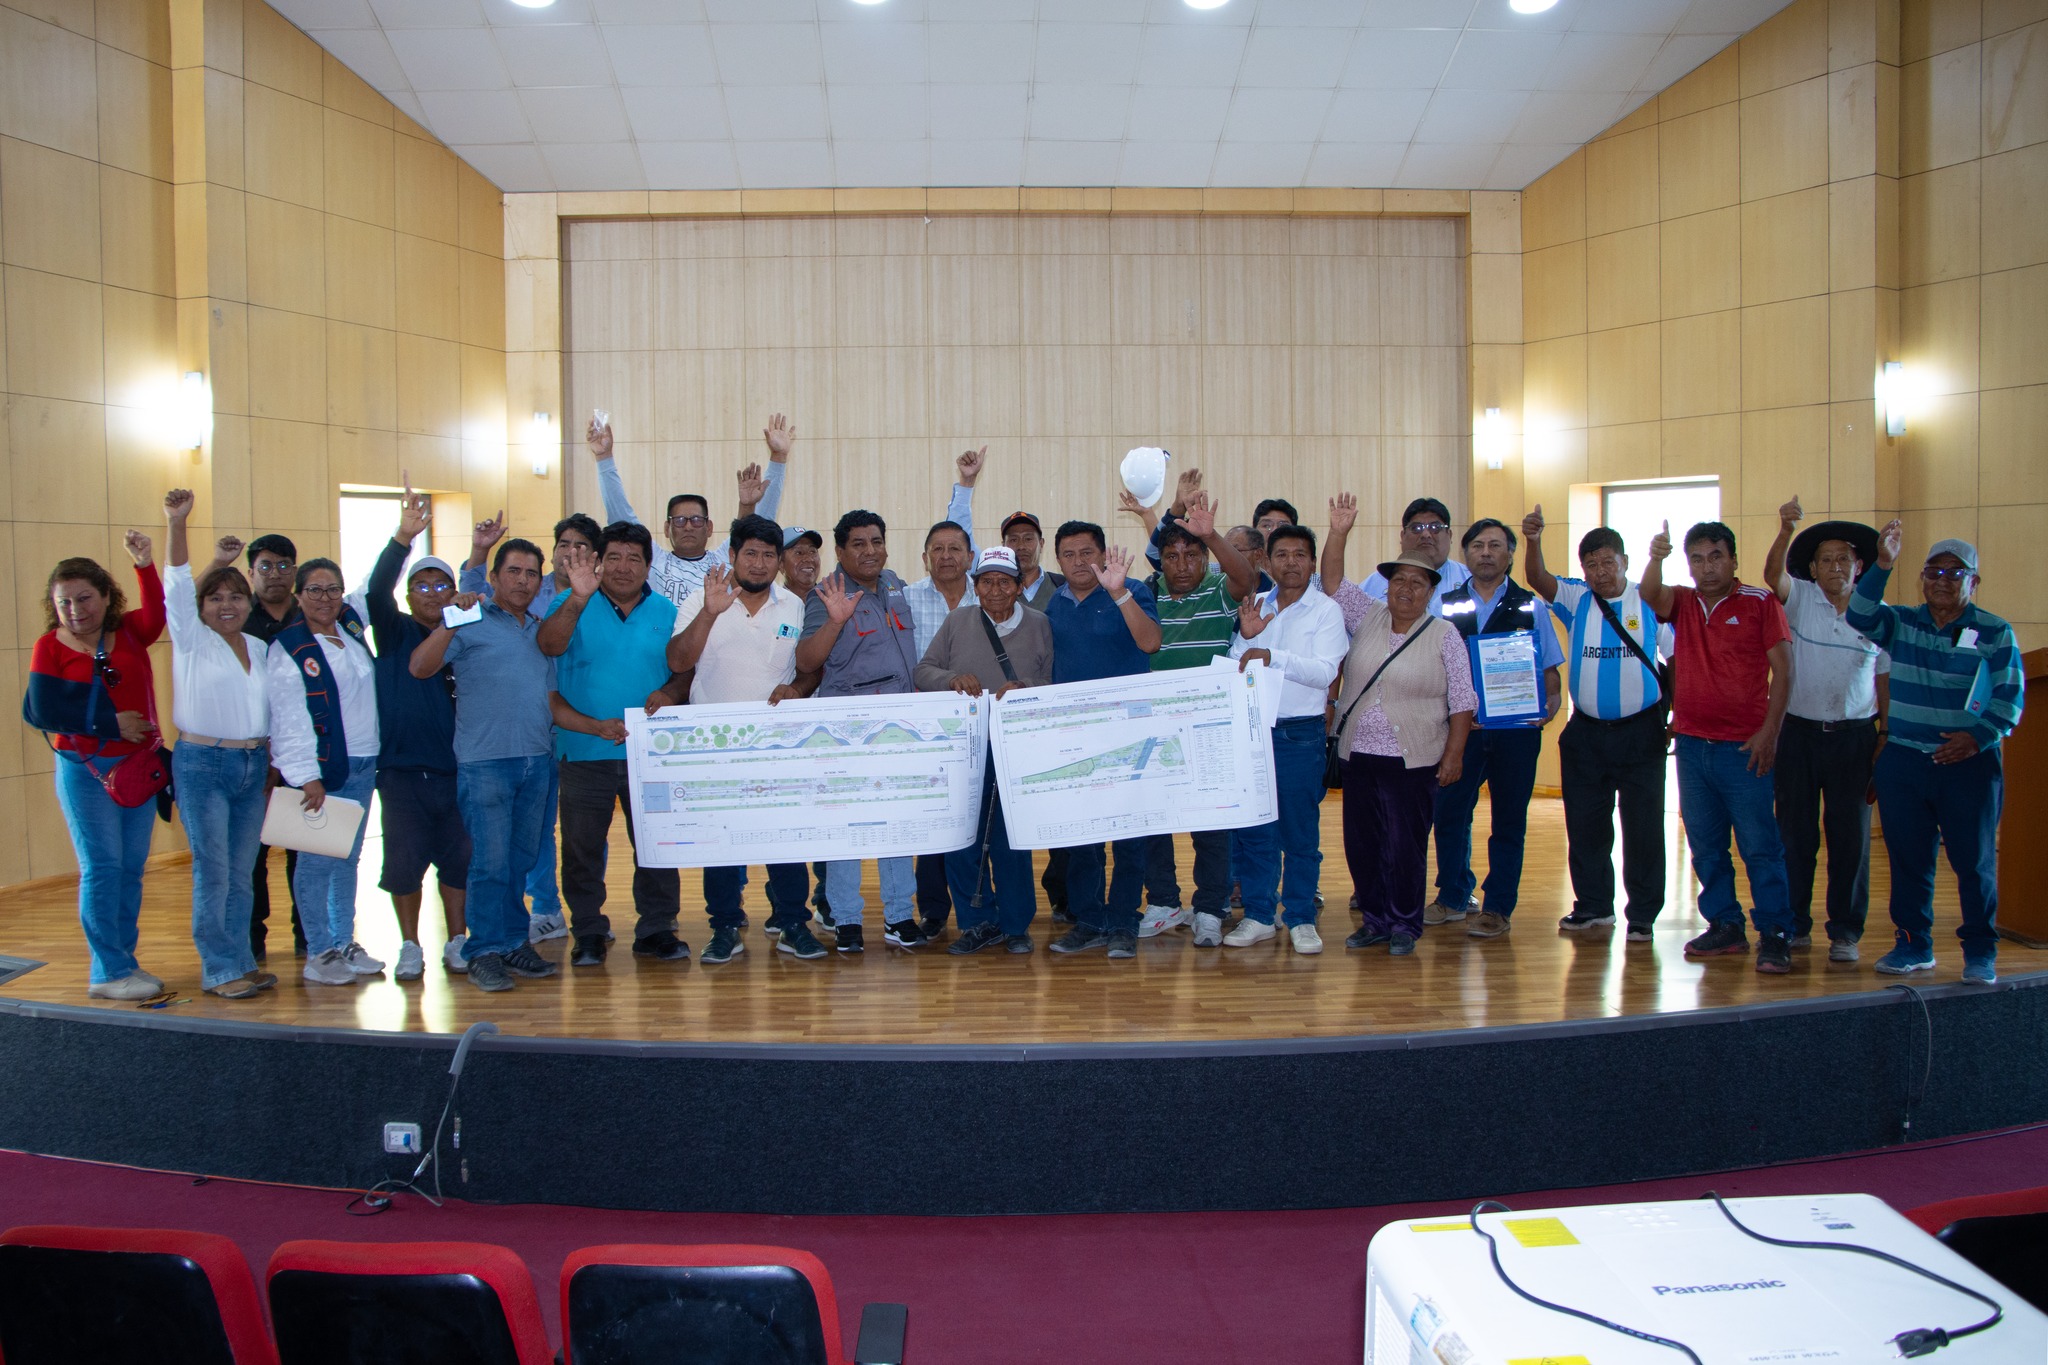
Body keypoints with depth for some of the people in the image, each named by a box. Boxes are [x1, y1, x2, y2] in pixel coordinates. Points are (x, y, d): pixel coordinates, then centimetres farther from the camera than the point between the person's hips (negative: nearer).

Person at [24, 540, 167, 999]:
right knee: (102, 867, -4)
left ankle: (123, 960, 19)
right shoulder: (49, 647, -3)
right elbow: (42, 711, -11)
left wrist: (145, 565, -33)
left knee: (131, 867, 9)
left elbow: (158, 612, -19)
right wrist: (110, 723, -14)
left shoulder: (130, 631, 4)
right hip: (85, 771, -4)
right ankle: (110, 972, 0)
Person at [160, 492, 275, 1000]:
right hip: (202, 765, -5)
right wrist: (176, 525, -26)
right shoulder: (192, 640, 0)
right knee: (212, 871, -4)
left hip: (253, 766, 5)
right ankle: (219, 970, 1)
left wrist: (273, 765, 15)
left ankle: (241, 962, 15)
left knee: (241, 871, 9)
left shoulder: (260, 649, 13)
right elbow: (177, 587, -14)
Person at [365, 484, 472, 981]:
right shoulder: (395, 632, 2)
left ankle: (457, 943, 19)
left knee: (459, 857, 5)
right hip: (402, 767, -1)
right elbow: (376, 591, -17)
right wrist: (403, 537, -31)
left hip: (456, 767, 2)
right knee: (405, 859, 1)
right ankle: (409, 948, 16)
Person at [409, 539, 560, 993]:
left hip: (537, 760, 6)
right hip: (485, 761, -6)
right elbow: (420, 667, -14)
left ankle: (513, 943, 18)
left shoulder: (541, 630, 19)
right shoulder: (471, 624, -1)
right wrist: (451, 620, -23)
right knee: (490, 861, -7)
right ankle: (485, 952, 0)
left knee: (521, 861, 11)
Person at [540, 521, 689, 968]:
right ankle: (589, 932, 19)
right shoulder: (573, 606, -2)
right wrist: (578, 598, -36)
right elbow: (548, 646, -22)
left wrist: (669, 693, -11)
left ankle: (656, 928, 16)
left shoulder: (665, 611, 8)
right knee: (583, 847, 6)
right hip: (584, 751, -1)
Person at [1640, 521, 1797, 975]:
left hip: (1743, 748, -5)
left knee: (1760, 845, -4)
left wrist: (1768, 732, -11)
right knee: (1705, 846, 11)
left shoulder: (1760, 603, -3)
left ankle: (1775, 935, 1)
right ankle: (1725, 926, 21)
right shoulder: (1682, 603, 9)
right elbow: (1650, 595, -13)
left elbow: (1783, 670, -4)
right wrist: (1655, 558, -34)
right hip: (1692, 745, 5)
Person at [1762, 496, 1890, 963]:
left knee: (1851, 836, 3)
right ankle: (1794, 925, 17)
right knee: (1795, 833, 5)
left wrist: (1886, 736, 2)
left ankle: (1845, 931, 13)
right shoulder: (1799, 599, 1)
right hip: (1798, 732, 0)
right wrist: (1785, 532, -38)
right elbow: (1773, 575, -20)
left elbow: (1885, 681, 8)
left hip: (1854, 737, 1)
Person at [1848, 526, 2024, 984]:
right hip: (1903, 761, 2)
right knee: (1908, 857, 7)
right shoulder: (1901, 623, 7)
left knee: (1975, 860, 0)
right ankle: (1913, 944, 18)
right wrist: (1882, 565, -23)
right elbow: (1860, 616, -13)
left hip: (1970, 763, -2)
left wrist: (1978, 737, -18)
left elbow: (2011, 697, -2)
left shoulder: (1995, 633, 1)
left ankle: (1980, 951, 12)